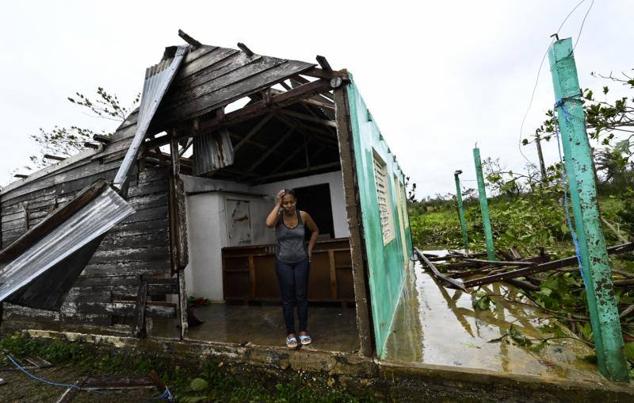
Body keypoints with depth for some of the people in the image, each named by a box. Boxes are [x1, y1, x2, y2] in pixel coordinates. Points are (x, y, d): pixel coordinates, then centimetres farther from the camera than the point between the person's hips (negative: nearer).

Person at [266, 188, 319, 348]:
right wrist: (277, 204, -24)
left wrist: (309, 248, 3)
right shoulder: (278, 216, -9)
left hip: (301, 261, 1)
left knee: (302, 297, 7)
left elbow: (315, 231, 10)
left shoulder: (303, 215, -6)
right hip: (283, 263, 0)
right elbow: (269, 223, -33)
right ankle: (290, 333, 17)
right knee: (287, 299, 5)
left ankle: (303, 331, 21)